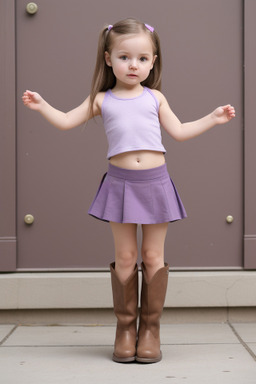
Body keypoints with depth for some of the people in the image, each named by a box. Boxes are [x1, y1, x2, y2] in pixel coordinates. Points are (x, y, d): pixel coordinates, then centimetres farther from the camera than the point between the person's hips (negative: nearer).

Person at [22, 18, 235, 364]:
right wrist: (42, 107, -4)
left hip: (155, 182, 1)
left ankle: (150, 328, 14)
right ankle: (125, 328, 14)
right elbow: (66, 121, 8)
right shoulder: (102, 100, 7)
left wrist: (213, 118, 11)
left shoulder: (155, 98, 10)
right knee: (125, 257, 4)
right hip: (120, 183, 0)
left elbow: (179, 131, 14)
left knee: (153, 257, 4)